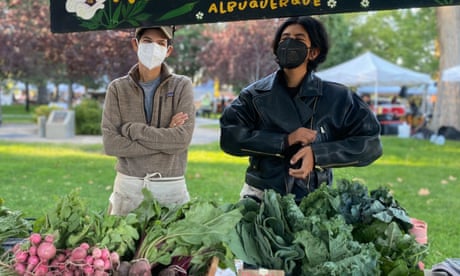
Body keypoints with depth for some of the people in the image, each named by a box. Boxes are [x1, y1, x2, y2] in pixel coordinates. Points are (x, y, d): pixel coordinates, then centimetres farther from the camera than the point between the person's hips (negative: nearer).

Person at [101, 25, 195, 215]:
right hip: (128, 186, 1)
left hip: (171, 187, 0)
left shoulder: (182, 86, 1)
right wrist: (165, 138, -12)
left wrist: (131, 129, -11)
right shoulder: (118, 88, 3)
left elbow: (182, 139, -12)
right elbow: (111, 144, -8)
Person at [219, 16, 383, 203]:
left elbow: (370, 142, -1)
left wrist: (316, 154, -14)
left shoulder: (338, 98, 1)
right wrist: (285, 141, -16)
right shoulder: (255, 95, 2)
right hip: (261, 197, 0)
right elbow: (229, 136, -7)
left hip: (314, 200, 0)